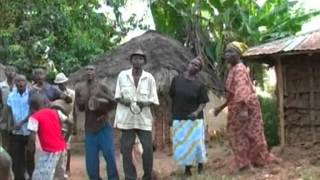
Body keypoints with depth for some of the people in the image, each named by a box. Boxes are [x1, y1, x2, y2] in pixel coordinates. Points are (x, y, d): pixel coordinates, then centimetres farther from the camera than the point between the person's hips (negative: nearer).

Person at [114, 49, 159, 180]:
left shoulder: (149, 77, 1)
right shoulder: (122, 75, 1)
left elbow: (153, 100, 2)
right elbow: (117, 96, 5)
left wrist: (144, 103, -18)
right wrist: (123, 100, -17)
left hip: (144, 118, 0)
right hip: (127, 118, 0)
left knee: (148, 148, -1)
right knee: (126, 149, 2)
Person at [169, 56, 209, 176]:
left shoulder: (199, 85, -6)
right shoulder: (176, 80, 0)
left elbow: (203, 102, -4)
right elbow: (172, 98, 6)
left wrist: (197, 112, -23)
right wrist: (172, 116, 8)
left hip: (194, 120, -2)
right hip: (178, 119, 2)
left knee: (196, 144, 2)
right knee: (181, 145, 6)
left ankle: (200, 165, 27)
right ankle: (187, 167, 24)